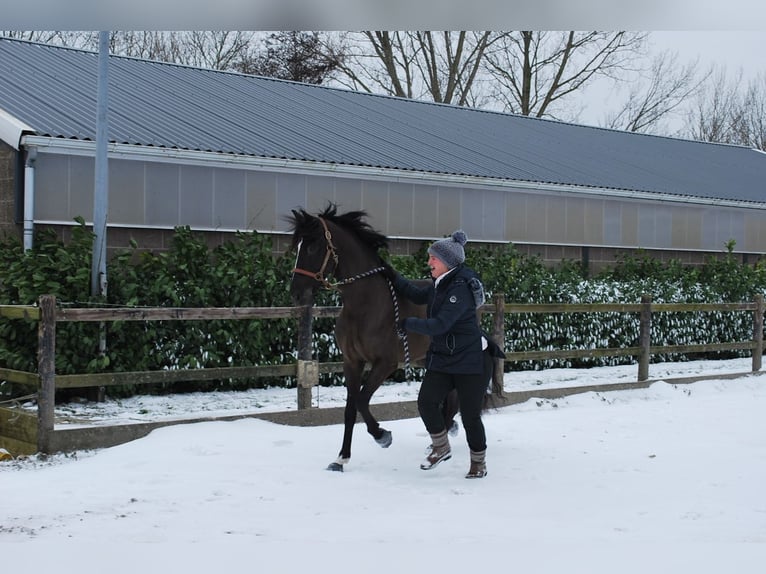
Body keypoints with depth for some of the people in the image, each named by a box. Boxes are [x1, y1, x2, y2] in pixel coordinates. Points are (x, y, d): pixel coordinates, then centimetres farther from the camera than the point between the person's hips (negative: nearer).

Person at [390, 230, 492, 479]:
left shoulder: (460, 289, -21)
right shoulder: (440, 285, 7)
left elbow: (439, 325, -26)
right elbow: (417, 295, 20)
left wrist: (407, 323, -16)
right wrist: (390, 275, 12)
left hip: (471, 361, -8)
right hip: (442, 358, 8)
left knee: (470, 414, 1)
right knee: (426, 402, -6)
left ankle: (479, 463, 20)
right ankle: (441, 447, 16)